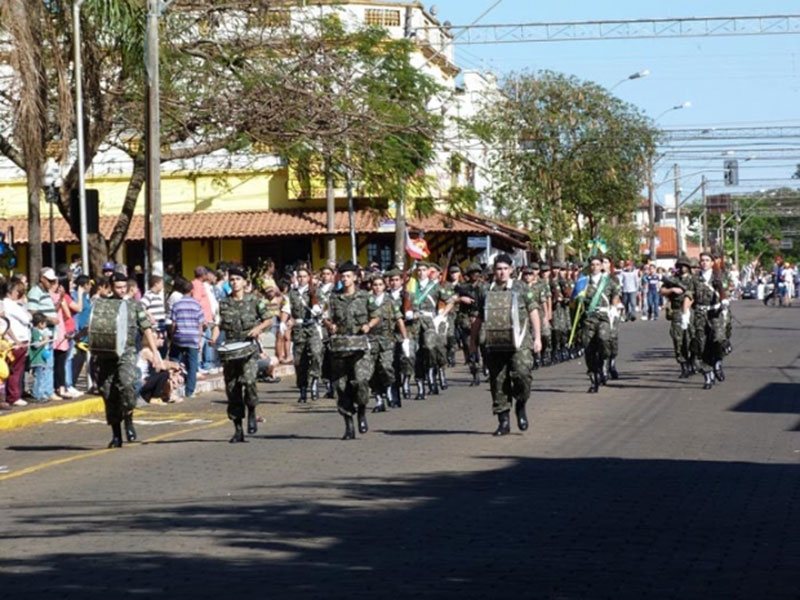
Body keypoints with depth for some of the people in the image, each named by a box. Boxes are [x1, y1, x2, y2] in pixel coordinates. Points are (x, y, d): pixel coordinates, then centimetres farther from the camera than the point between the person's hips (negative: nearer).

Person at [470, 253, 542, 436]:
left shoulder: (522, 289, 6)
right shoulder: (486, 292, 12)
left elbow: (533, 313, 6)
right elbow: (479, 318, 20)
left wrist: (537, 337, 1)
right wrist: (473, 341, 21)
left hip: (519, 343, -3)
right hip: (495, 345, 3)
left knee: (521, 373, -20)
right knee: (498, 382, 1)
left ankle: (521, 406, 7)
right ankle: (503, 422, 8)